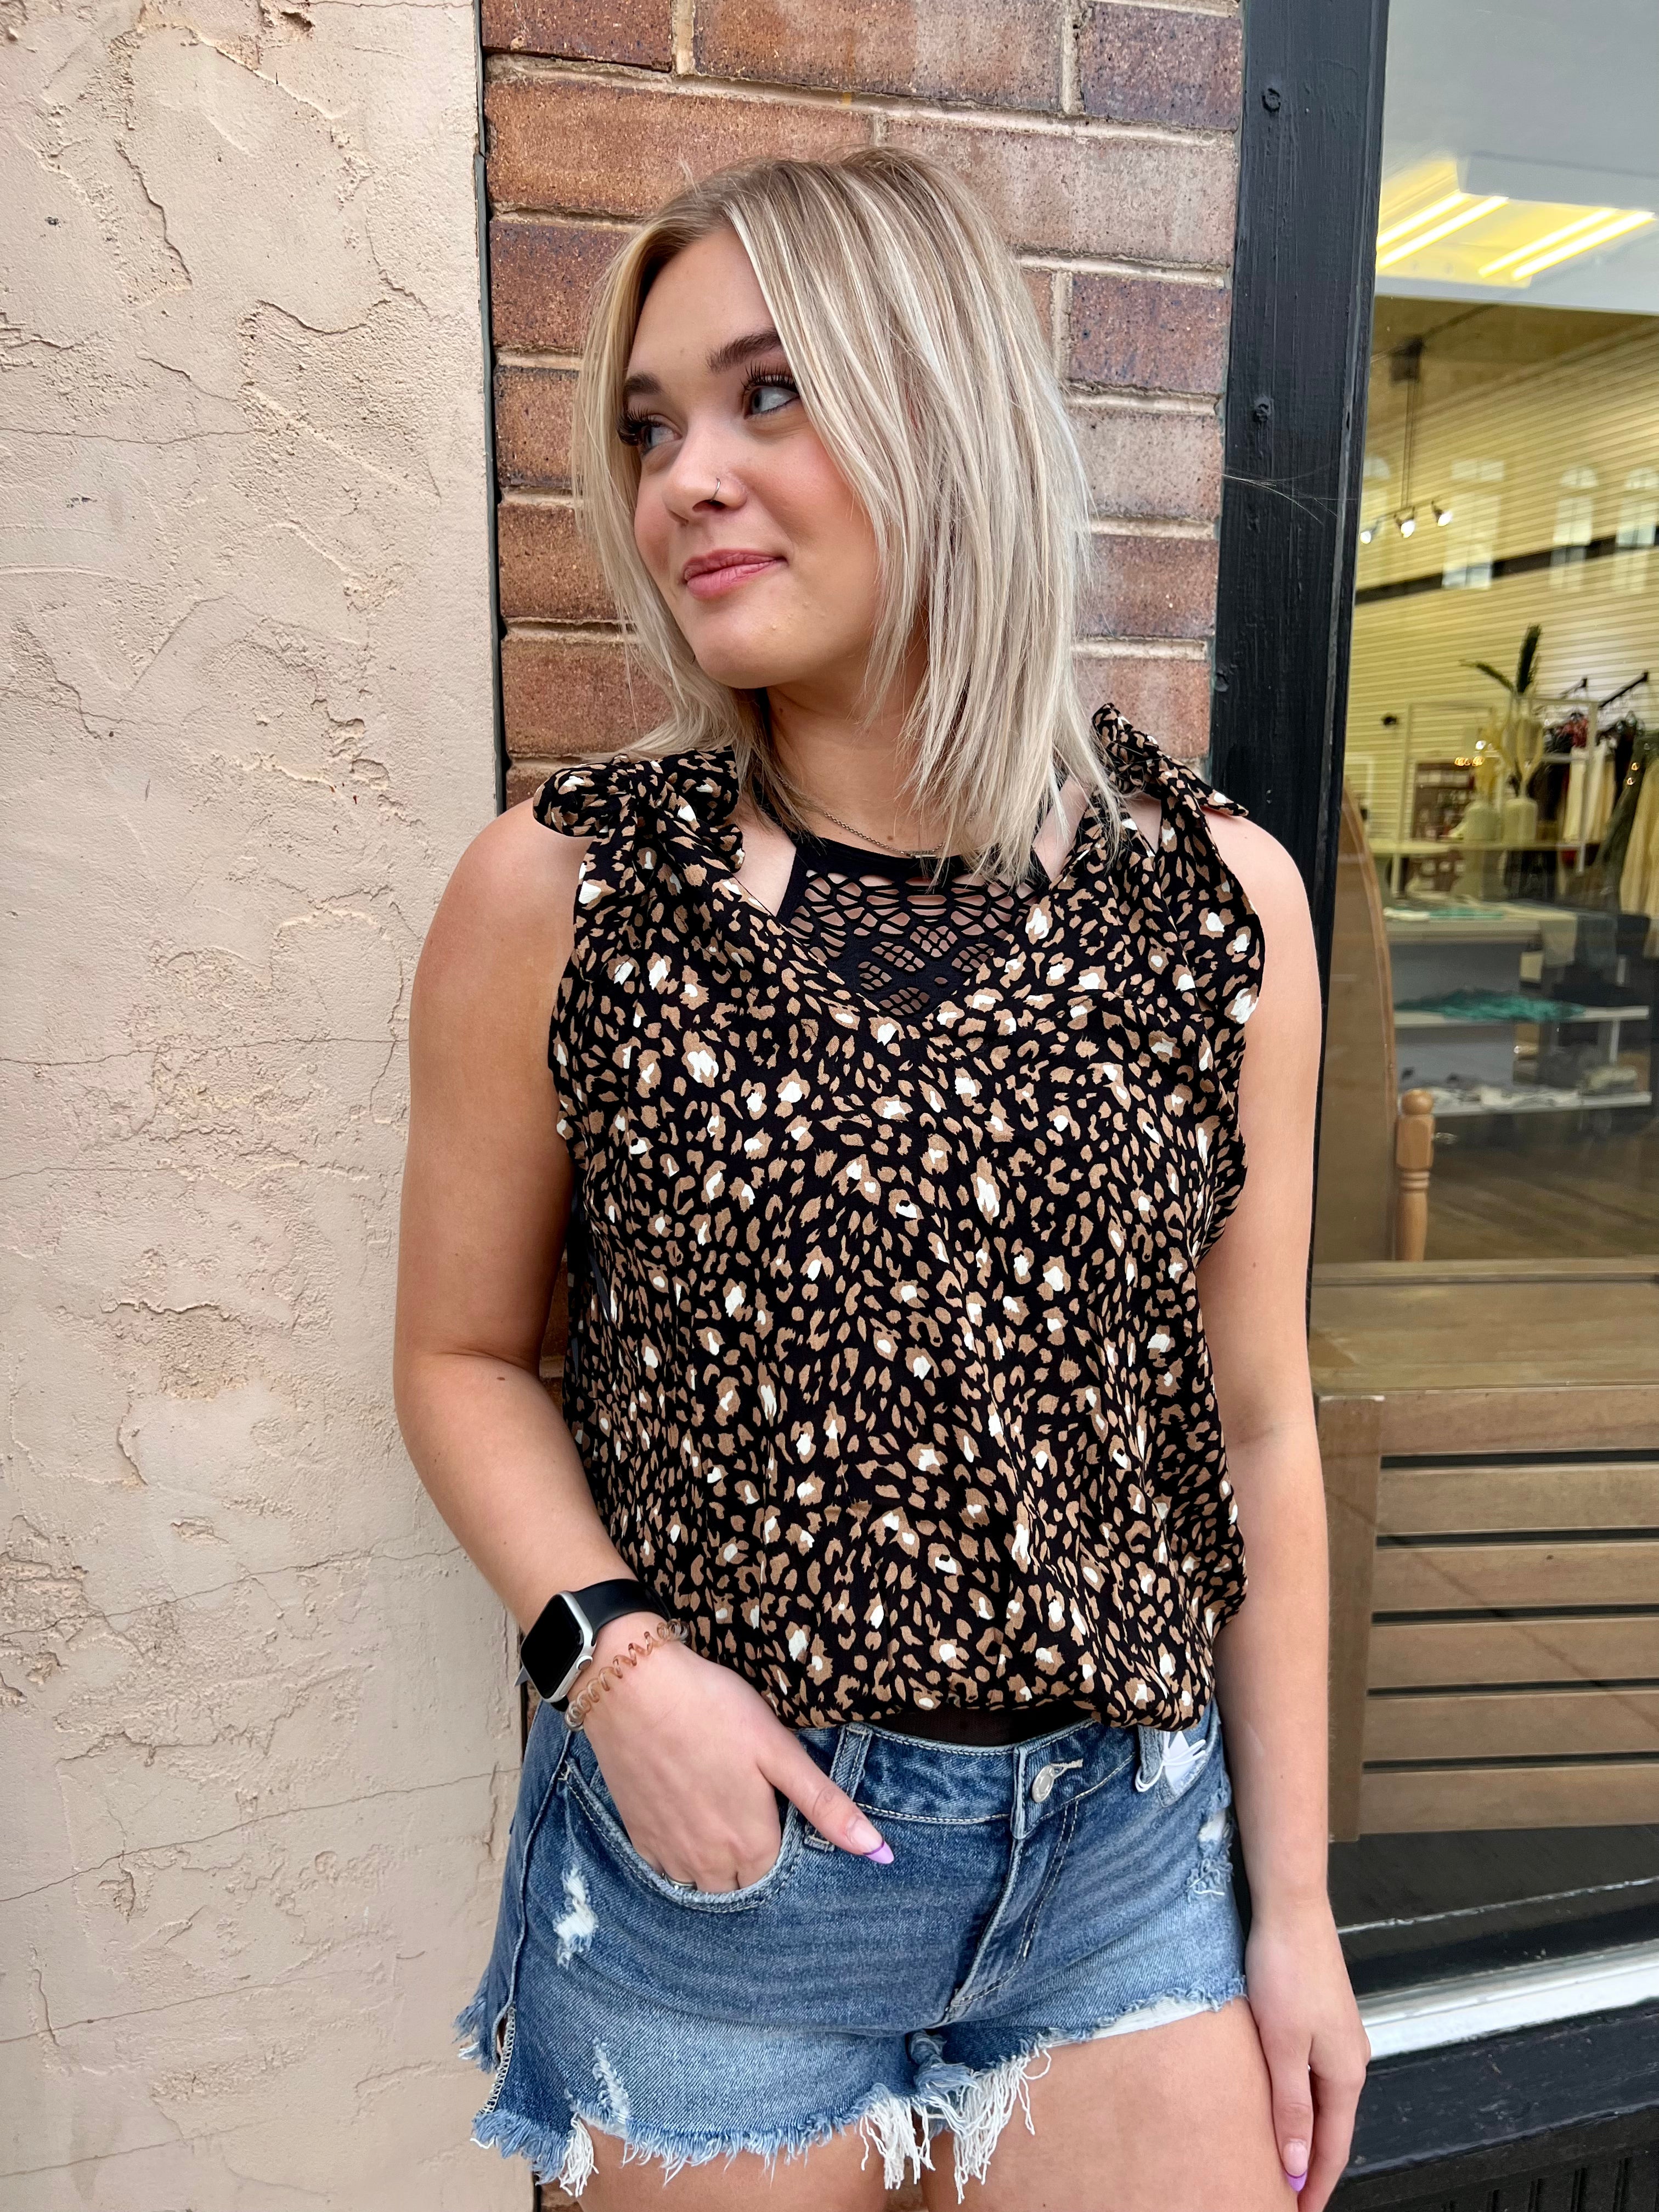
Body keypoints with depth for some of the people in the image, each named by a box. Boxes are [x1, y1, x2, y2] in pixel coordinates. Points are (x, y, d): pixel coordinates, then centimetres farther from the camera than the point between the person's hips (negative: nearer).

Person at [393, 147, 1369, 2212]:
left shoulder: (1220, 898, -7)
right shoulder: (554, 893, -10)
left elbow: (1254, 1427, -1)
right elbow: (464, 1353, 1)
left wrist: (1295, 1903, 5)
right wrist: (612, 1656, -16)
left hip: (1126, 1853, 2)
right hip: (712, 1838, -1)